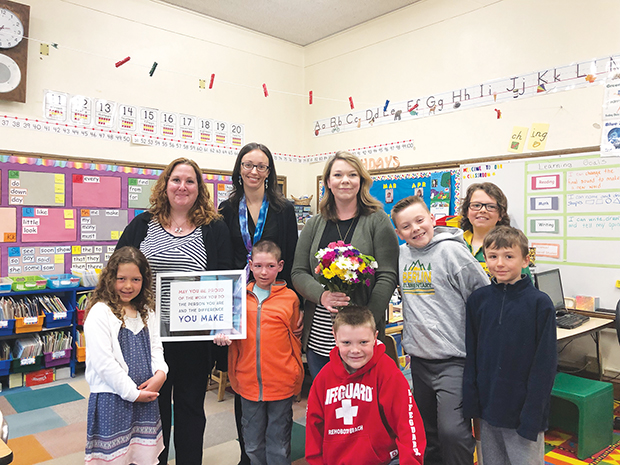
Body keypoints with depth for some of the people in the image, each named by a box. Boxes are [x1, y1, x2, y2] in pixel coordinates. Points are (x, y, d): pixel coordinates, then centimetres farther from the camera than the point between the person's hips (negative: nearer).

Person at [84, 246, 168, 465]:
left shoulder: (145, 312, 8)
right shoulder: (100, 313, -14)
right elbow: (104, 362, -18)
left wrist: (160, 373, -8)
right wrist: (132, 393, -14)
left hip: (146, 396, 6)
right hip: (112, 399, -6)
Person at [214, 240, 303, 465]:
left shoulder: (290, 297, -2)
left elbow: (294, 336, 9)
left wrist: (294, 372, 4)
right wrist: (222, 335, -11)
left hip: (282, 383, -2)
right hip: (249, 381, 2)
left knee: (278, 446, 11)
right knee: (253, 445, 16)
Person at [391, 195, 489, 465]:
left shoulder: (451, 251, -11)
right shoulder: (401, 255, 6)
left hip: (452, 359, -6)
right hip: (418, 358, 6)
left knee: (452, 430, -11)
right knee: (427, 429, 19)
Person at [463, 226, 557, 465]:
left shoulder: (540, 303, -10)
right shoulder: (478, 299, -1)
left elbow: (545, 364, -9)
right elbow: (471, 353, 3)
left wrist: (532, 414, -12)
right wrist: (471, 401, 0)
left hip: (522, 411, -3)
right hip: (487, 408, 3)